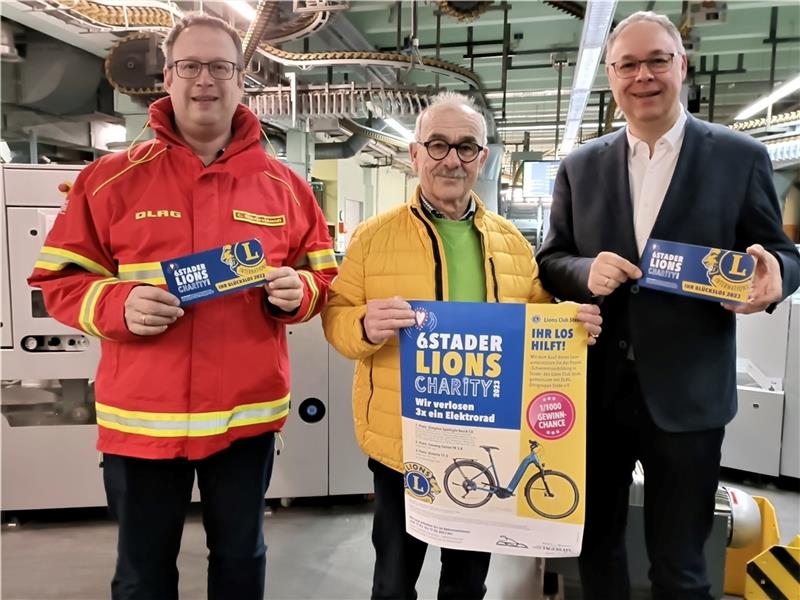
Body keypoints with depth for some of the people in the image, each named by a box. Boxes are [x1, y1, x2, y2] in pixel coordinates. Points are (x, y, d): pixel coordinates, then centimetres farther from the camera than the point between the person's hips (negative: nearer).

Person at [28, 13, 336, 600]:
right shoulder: (110, 178, -1)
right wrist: (117, 305, -18)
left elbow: (324, 276, 8)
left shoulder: (284, 185, 2)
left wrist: (297, 291, -14)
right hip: (141, 416, 0)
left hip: (249, 413, 1)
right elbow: (58, 280, 1)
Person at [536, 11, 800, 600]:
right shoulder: (580, 166, 5)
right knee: (596, 543, 21)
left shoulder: (741, 157, -2)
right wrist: (586, 272, -16)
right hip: (595, 389, 3)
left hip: (686, 394, -2)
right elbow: (551, 260, 6)